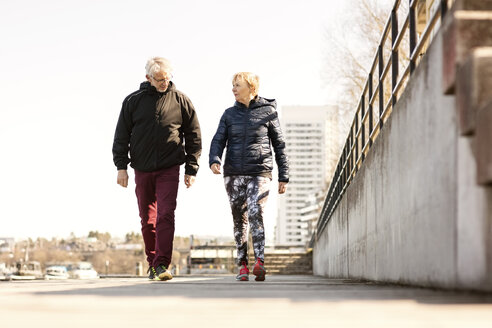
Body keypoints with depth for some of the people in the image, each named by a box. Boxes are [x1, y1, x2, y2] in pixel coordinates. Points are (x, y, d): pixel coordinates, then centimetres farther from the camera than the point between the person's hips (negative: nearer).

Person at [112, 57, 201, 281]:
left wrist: (191, 169, 4)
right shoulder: (133, 101, 3)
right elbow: (121, 135, 7)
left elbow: (193, 137, 8)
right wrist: (121, 166, -1)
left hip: (169, 169, -2)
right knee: (147, 219, 8)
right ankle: (152, 263, 21)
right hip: (142, 170, 2)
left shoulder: (181, 101, 2)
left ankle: (163, 264, -16)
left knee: (165, 215, -14)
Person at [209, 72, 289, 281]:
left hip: (260, 173, -3)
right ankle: (242, 264, 15)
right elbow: (218, 141, 5)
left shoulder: (268, 112, 3)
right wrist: (214, 160, -17)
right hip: (234, 174, 3)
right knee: (239, 219, 6)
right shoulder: (230, 114, 10)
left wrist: (283, 177, 5)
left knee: (255, 213, -21)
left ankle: (259, 262, -28)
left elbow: (279, 145, 7)